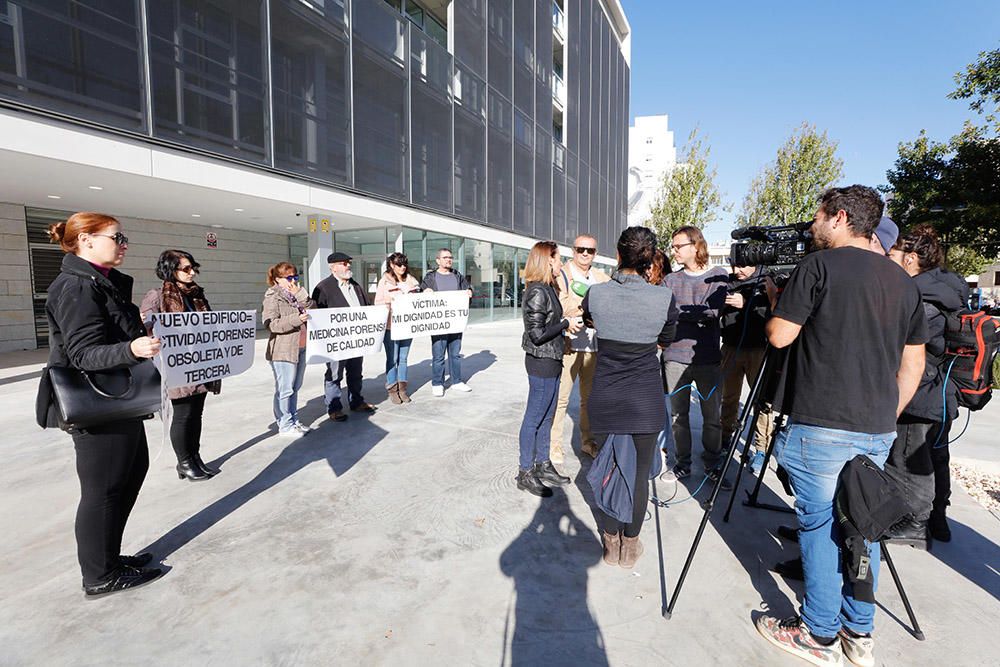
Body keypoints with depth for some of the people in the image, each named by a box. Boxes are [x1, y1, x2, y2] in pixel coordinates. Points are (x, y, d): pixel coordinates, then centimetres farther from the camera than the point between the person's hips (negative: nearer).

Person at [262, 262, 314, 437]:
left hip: (300, 348, 8)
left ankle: (294, 421, 26)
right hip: (283, 350, -8)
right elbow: (270, 323, -17)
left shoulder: (297, 294, 17)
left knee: (295, 387, 15)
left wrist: (300, 293, -5)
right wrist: (296, 319, -24)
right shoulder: (273, 297, -6)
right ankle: (285, 426, 9)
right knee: (285, 389, -1)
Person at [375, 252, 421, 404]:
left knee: (403, 358, 9)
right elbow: (378, 302, -1)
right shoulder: (385, 281, 0)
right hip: (391, 325, -3)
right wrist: (389, 299, -19)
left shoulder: (411, 281, 11)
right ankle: (392, 390, 11)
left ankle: (402, 388, 18)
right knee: (392, 359, 1)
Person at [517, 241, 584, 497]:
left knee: (546, 417, 17)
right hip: (542, 363, -9)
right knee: (534, 419, 2)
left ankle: (543, 466, 30)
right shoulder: (537, 292, -18)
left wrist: (567, 322, 7)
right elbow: (537, 335, -21)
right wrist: (566, 324, -13)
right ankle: (525, 473, 15)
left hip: (551, 361, 9)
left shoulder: (547, 289, 11)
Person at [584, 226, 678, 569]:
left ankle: (612, 543, 30)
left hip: (605, 399, 1)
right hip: (645, 401, -1)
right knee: (640, 473, 13)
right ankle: (631, 546, 28)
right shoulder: (664, 298, -11)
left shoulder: (596, 293, -8)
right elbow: (666, 339, 7)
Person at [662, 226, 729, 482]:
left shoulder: (718, 276, 4)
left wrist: (678, 311, -11)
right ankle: (682, 462, 20)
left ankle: (712, 464, 22)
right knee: (678, 414, 6)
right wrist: (696, 314, -10)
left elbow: (714, 310, -12)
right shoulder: (671, 280, 11)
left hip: (708, 358, -2)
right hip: (675, 358, 2)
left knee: (712, 417, 6)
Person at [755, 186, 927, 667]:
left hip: (821, 427, -7)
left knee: (820, 526, 4)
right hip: (877, 431, 7)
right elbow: (913, 364, 14)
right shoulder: (904, 282, 12)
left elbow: (779, 336, -9)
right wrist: (887, 415, 22)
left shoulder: (819, 266, -9)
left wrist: (776, 298, 9)